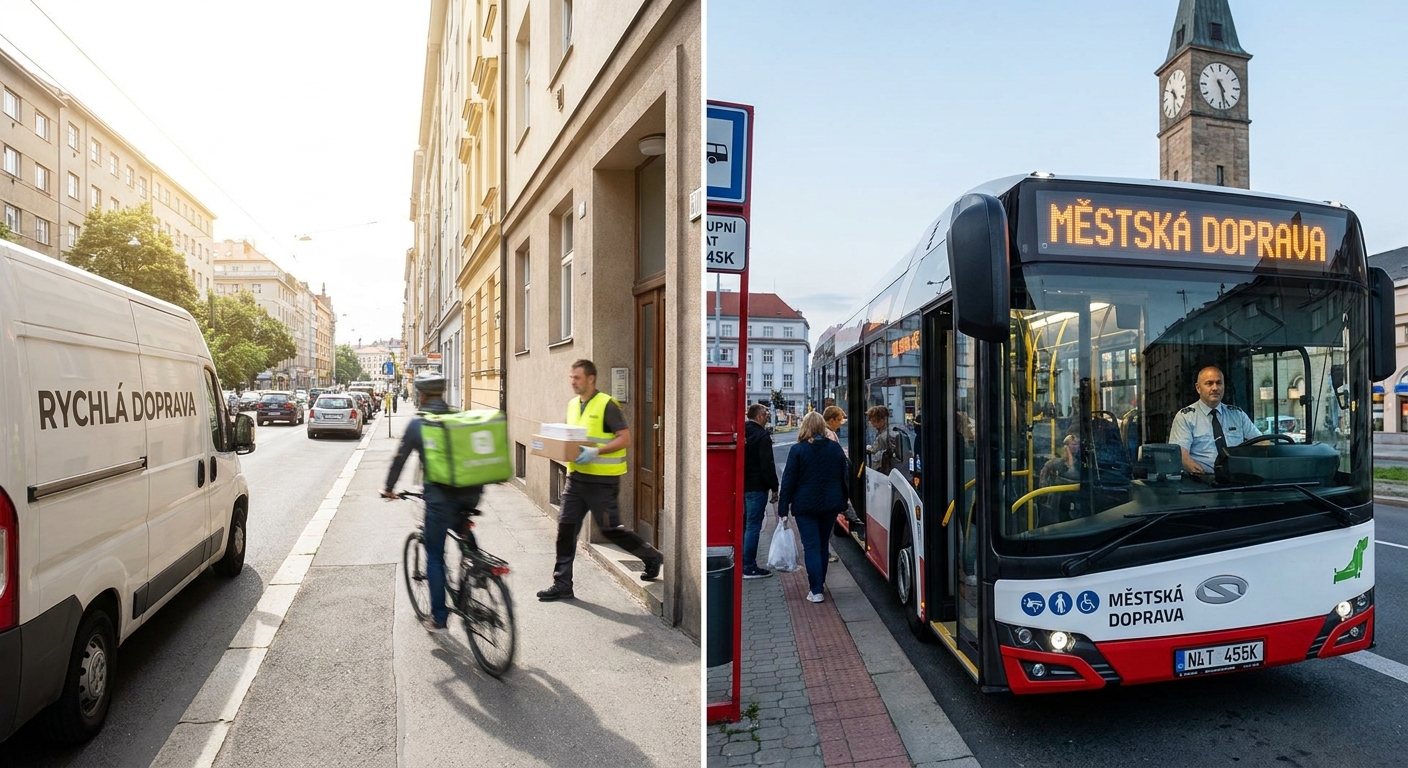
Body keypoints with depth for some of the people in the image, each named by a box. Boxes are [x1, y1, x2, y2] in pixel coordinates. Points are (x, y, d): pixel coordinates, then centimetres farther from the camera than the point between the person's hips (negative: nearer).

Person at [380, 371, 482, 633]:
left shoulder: (417, 423, 0)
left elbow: (400, 459, 9)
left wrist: (389, 488, 25)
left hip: (440, 496, -4)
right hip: (470, 493, 4)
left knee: (435, 557, 11)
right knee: (465, 533, 32)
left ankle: (438, 618, 18)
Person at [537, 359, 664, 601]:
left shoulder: (607, 405, -12)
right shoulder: (572, 405, 11)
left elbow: (624, 438, -17)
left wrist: (595, 452, -26)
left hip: (601, 479, -7)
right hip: (576, 476, 7)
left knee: (611, 530, 2)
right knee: (566, 527, 4)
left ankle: (652, 557, 24)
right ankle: (562, 584, 14)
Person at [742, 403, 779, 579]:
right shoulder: (762, 436, -14)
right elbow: (768, 465, -18)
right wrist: (774, 488, -11)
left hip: (742, 486, 8)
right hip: (757, 487, -8)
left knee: (743, 525, 16)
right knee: (753, 526, -4)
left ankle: (741, 563, 24)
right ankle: (749, 568, 0)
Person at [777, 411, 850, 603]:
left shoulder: (797, 450, -10)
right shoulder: (835, 447, 2)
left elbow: (789, 481, -9)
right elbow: (845, 477, 8)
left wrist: (783, 508, -4)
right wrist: (843, 502, 17)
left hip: (806, 506, -4)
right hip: (830, 505, 4)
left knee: (811, 547, 0)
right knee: (823, 544, 17)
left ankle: (816, 590, -3)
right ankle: (820, 583, 28)